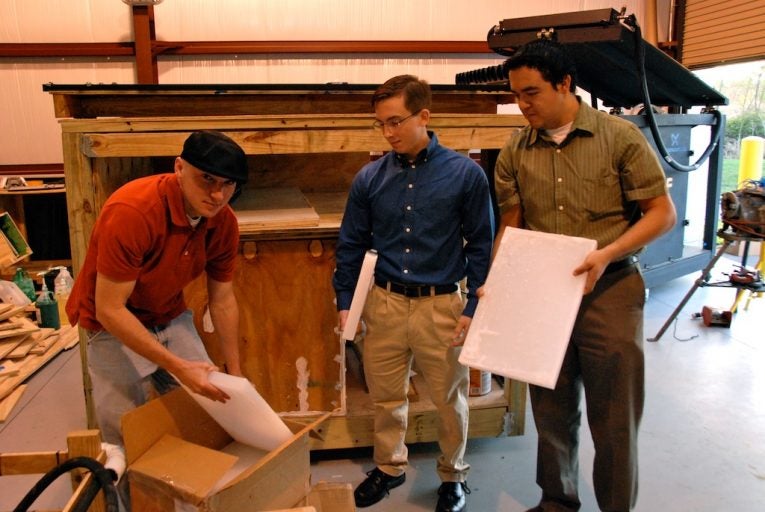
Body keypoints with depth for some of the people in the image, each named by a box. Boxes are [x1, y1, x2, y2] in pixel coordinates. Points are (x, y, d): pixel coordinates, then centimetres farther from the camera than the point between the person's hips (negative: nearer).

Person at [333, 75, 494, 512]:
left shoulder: (465, 174, -7)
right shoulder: (370, 178, -1)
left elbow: (481, 246, -3)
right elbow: (352, 245, 8)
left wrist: (473, 308, -6)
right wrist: (345, 302, 5)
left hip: (441, 304, -2)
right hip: (384, 302, 3)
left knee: (449, 398, 13)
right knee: (386, 395, 16)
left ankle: (453, 475, 37)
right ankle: (390, 467, 40)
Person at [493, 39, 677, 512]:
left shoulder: (620, 136, -7)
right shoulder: (516, 151, 3)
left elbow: (663, 214, -5)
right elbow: (512, 227, 8)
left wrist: (607, 254, -19)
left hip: (609, 291, -3)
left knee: (614, 419, 7)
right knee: (552, 411, 16)